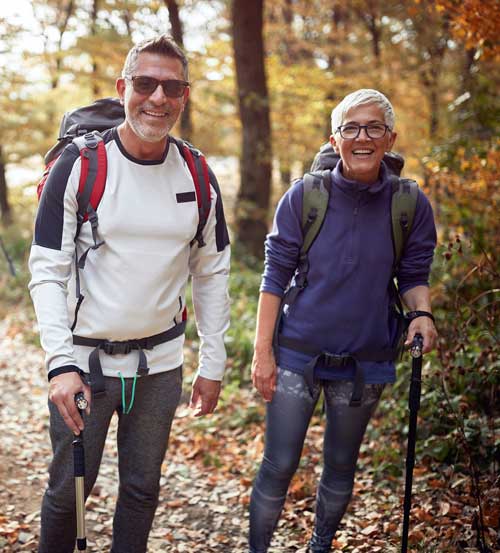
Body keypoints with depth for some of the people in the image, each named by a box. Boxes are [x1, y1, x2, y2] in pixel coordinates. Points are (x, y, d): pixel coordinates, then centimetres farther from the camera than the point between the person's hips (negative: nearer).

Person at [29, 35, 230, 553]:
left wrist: (212, 364, 5)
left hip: (161, 364, 3)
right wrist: (61, 363, -20)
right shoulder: (79, 166, -10)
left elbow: (211, 274, 8)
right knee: (69, 489, 9)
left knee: (142, 488, 15)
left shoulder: (197, 178, 1)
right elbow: (47, 272, -10)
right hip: (85, 360, -3)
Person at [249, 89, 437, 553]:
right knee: (278, 467, 1)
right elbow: (276, 276, -5)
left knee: (341, 467, 17)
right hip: (297, 356, -1)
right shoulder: (304, 196, -9)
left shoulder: (410, 205, -7)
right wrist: (262, 352, -7)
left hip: (364, 360, 2)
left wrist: (421, 313, -18)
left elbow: (413, 276, 4)